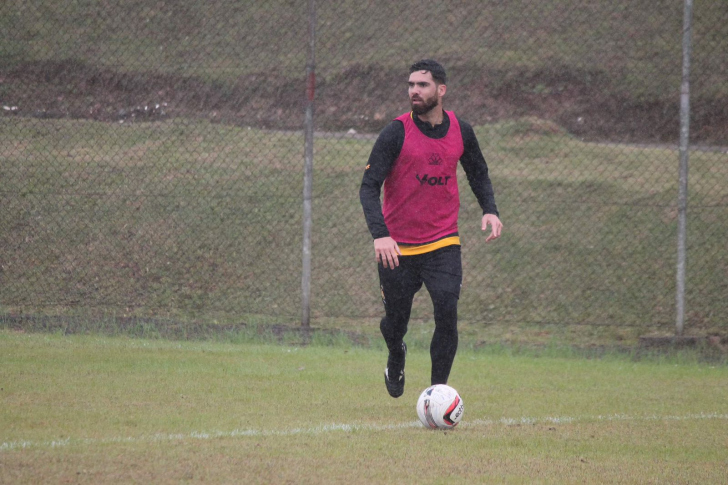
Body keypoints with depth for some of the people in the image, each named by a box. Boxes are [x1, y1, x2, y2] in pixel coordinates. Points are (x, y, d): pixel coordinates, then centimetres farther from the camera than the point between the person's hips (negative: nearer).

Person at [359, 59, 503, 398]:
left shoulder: (460, 131, 2)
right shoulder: (397, 133, -10)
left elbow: (478, 173, 20)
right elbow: (369, 186, -13)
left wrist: (489, 209, 1)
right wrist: (380, 234, -27)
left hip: (443, 243, 1)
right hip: (397, 247, -1)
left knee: (447, 313, -16)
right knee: (396, 321, 10)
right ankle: (396, 359, 46)